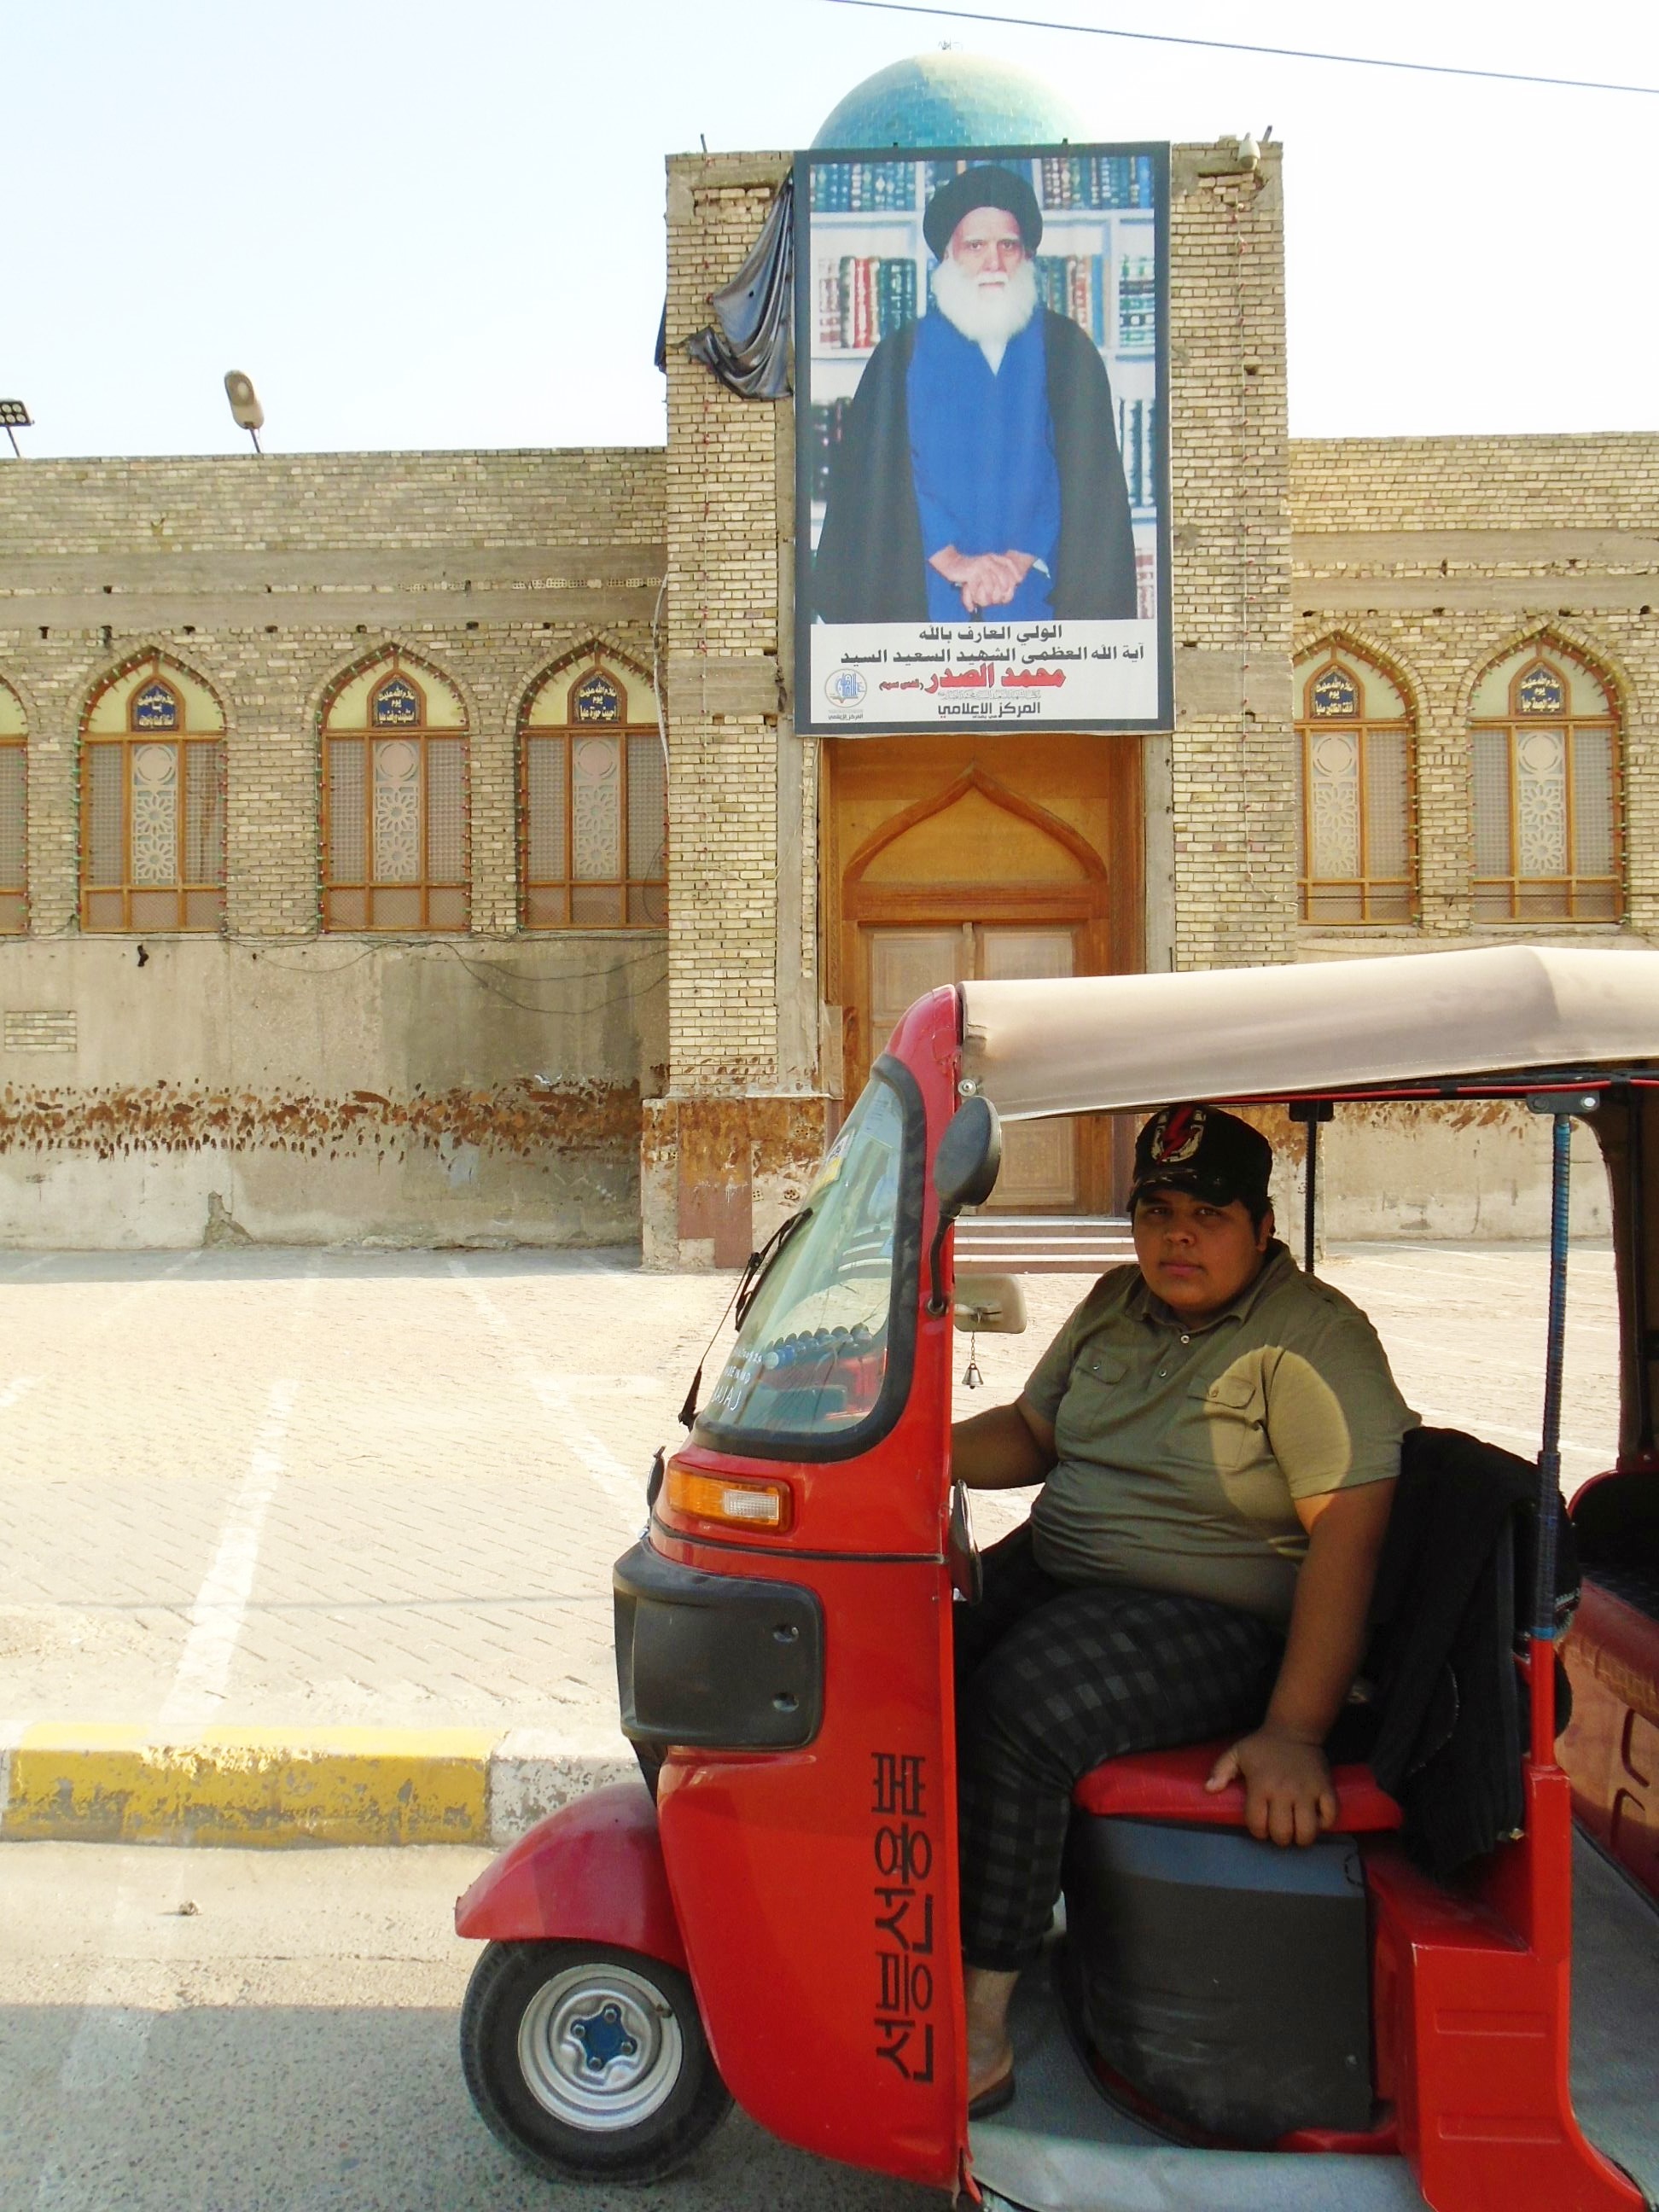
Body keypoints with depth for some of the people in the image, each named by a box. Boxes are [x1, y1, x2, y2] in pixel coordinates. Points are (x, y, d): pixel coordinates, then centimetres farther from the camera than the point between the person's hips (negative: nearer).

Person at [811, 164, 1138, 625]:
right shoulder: (904, 353, 9)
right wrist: (951, 560, -12)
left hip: (1038, 593, 1)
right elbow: (878, 475, -1)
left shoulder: (1067, 350, 11)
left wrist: (1024, 557, -10)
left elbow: (1088, 474, 3)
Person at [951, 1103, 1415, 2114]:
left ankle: (979, 2036, -17)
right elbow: (1032, 1431, 18)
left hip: (1212, 1614, -7)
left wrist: (1294, 1731, -25)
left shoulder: (1314, 1338, -11)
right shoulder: (1118, 1304, 11)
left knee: (1013, 1715, -30)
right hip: (1049, 1569, 7)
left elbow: (1349, 1528, -18)